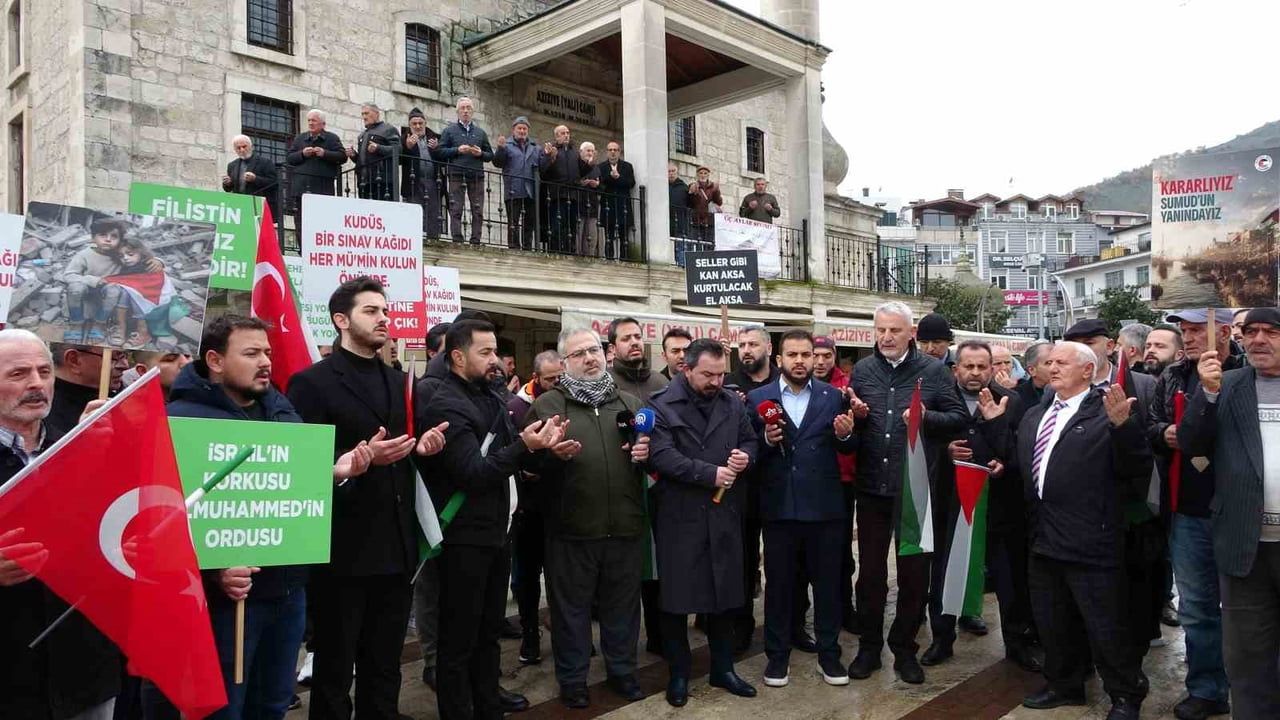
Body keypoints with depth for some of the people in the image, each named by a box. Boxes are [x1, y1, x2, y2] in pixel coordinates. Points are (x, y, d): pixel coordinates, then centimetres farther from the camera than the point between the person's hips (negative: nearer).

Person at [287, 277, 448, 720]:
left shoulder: (399, 382, 13)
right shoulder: (312, 383, -8)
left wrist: (422, 447, -2)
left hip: (395, 549, 6)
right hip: (343, 551, -6)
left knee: (385, 671, 19)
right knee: (334, 673, 12)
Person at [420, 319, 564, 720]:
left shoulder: (489, 397, 10)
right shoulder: (446, 405, -17)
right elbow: (473, 473, -23)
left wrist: (540, 446, 0)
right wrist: (524, 446, -32)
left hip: (495, 532, 9)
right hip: (465, 539, -9)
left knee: (489, 631, 20)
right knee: (459, 640, 5)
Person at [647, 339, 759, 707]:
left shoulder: (733, 403, 7)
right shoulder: (661, 405, -9)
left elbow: (750, 441, 15)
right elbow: (662, 455, -19)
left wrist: (745, 456, -9)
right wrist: (710, 474, -20)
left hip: (724, 513, 4)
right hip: (680, 515, -4)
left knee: (725, 593, 14)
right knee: (677, 596, 6)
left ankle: (723, 668, 30)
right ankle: (678, 674, 22)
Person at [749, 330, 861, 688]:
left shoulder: (834, 396, 4)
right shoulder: (758, 398, 0)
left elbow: (848, 449, 4)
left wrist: (844, 435, -17)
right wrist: (766, 441, -22)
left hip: (824, 505, 1)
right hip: (779, 506, -1)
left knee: (827, 581, 12)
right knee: (778, 583, 10)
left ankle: (829, 652, 27)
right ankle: (778, 654, 25)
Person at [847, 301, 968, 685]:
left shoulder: (934, 371, -2)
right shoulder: (862, 370, 5)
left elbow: (958, 417, -2)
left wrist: (926, 418, -19)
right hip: (872, 487, 2)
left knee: (914, 573, 9)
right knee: (870, 571, 11)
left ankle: (905, 648, 27)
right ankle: (869, 646, 26)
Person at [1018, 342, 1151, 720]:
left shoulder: (1107, 412, -10)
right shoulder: (1034, 416, 13)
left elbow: (1138, 469, -15)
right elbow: (1020, 465, 15)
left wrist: (1123, 424, -29)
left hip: (1089, 543, -7)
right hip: (1044, 539, 7)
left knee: (1105, 627, 6)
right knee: (1051, 622, 20)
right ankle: (1064, 684, 38)